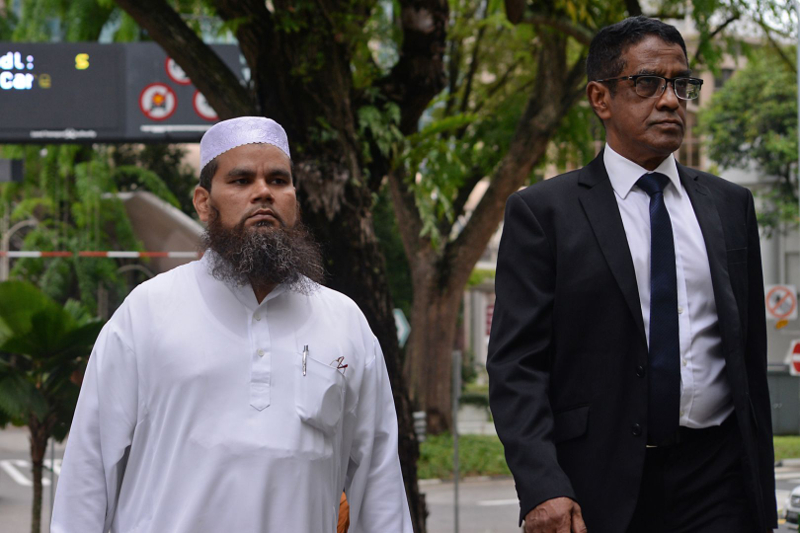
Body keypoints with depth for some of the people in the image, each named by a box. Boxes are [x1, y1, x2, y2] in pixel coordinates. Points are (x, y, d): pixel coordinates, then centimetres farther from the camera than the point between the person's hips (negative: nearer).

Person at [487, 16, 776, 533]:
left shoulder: (730, 205, 12)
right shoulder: (543, 212, -1)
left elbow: (751, 353, 15)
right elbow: (515, 365, -7)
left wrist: (763, 490, 13)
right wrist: (542, 487, -19)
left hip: (717, 489, 3)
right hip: (599, 491, -3)